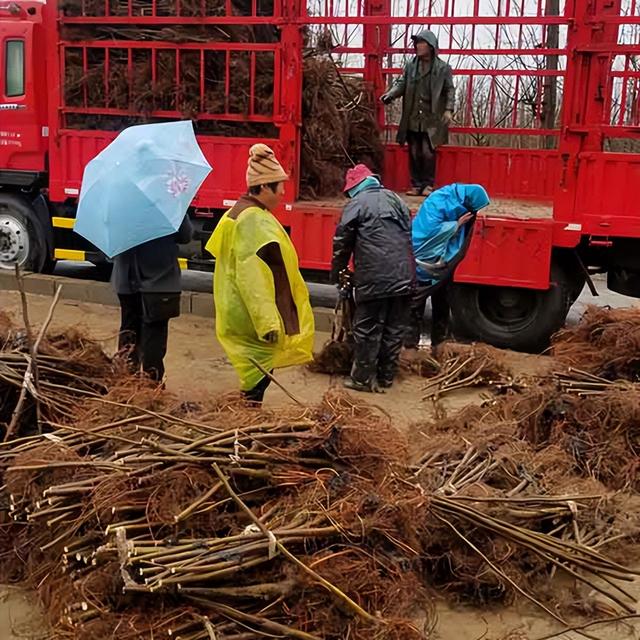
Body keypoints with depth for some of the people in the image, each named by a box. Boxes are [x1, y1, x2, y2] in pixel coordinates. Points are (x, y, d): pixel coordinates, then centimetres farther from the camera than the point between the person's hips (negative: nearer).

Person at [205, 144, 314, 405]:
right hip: (254, 317, -10)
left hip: (238, 313, 10)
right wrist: (268, 322, -28)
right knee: (260, 376, 0)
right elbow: (253, 277, -27)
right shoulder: (256, 221, -20)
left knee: (254, 372, 17)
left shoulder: (238, 213, 12)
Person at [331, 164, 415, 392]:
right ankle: (386, 376, 20)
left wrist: (336, 273, 14)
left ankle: (363, 378, 8)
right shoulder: (395, 199, 18)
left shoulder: (357, 204, 0)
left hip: (374, 279, -6)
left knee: (367, 330, 2)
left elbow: (342, 242, 1)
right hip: (403, 277, 6)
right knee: (395, 329, 11)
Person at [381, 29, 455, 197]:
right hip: (412, 119, 3)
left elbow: (450, 90, 2)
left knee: (428, 153, -4)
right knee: (414, 153, 7)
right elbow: (401, 84, 7)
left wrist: (448, 109, -10)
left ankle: (428, 185, 9)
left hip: (431, 120, -3)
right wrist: (389, 95, -13)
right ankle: (416, 185, 16)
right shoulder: (410, 65, 10)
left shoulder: (443, 68, 1)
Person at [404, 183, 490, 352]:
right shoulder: (436, 203, -22)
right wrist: (457, 224, -26)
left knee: (442, 304, 14)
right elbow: (430, 231, -30)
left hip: (443, 264, 8)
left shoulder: (456, 203, -1)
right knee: (416, 306, -2)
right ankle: (410, 346, 3)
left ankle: (439, 345, 25)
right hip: (423, 263, -8)